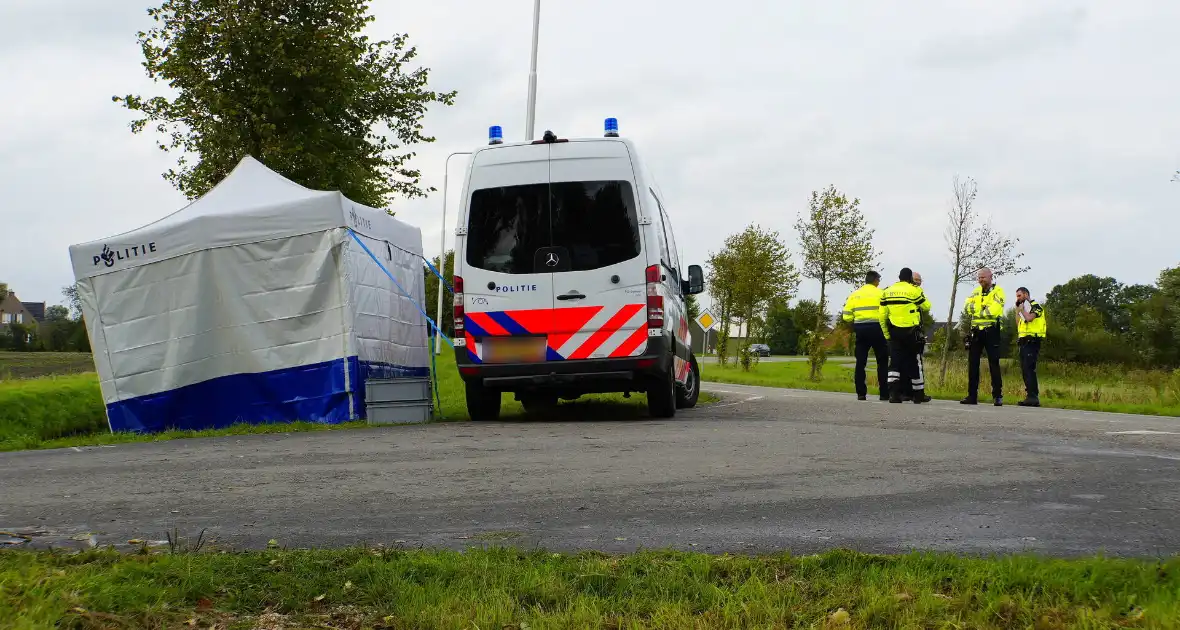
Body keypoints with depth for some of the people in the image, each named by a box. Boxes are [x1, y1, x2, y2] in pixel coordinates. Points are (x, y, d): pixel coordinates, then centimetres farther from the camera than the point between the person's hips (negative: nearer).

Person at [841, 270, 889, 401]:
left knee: (860, 362, 7)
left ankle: (861, 393, 4)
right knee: (882, 361, 5)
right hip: (876, 329, -3)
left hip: (860, 330, 3)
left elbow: (846, 317, 5)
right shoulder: (880, 293, -2)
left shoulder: (854, 295, 9)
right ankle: (884, 393, 2)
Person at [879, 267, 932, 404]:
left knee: (895, 362, 4)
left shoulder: (887, 292, 7)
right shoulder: (914, 290, -7)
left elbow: (883, 316, 6)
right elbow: (926, 307, -1)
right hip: (911, 332, -3)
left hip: (894, 332, 3)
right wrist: (922, 295, 17)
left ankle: (893, 393, -9)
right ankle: (919, 395, 15)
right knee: (915, 362, 8)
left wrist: (887, 334, 12)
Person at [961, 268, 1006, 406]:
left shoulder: (997, 291, -4)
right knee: (973, 363, 6)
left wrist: (978, 311, -8)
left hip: (991, 331, -6)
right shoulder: (976, 291, 15)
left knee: (994, 363, -5)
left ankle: (998, 396, -2)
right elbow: (969, 306, -1)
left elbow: (995, 310, -19)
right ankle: (972, 396, 10)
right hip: (976, 331, 6)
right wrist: (985, 310, -15)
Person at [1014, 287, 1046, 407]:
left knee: (1029, 369, -17)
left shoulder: (1035, 306, -3)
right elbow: (1018, 325, 19)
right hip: (1024, 343, 10)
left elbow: (1029, 318, -21)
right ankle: (1031, 396, 9)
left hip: (1031, 342, -10)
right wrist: (1017, 310, 14)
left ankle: (1033, 397, -22)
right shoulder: (1024, 309, 24)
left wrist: (1022, 310, -4)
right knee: (1025, 370, 7)